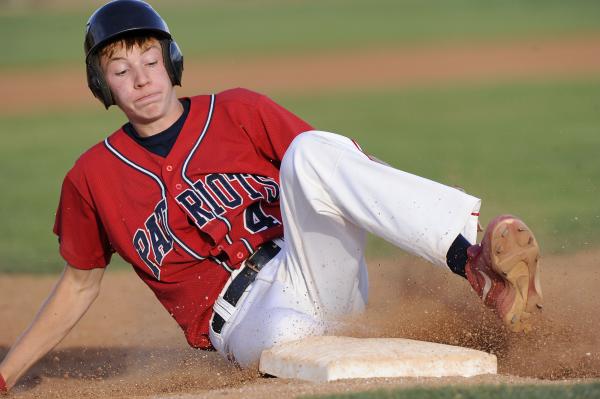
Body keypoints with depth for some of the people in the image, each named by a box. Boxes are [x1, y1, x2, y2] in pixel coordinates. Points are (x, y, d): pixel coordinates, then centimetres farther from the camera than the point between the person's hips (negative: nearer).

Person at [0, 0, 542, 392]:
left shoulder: (238, 113, 8)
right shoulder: (91, 180, 9)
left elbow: (352, 170, 4)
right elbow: (80, 285, 22)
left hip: (319, 274, 1)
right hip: (242, 321, -1)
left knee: (309, 152, -29)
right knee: (287, 338, -42)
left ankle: (477, 262, -43)